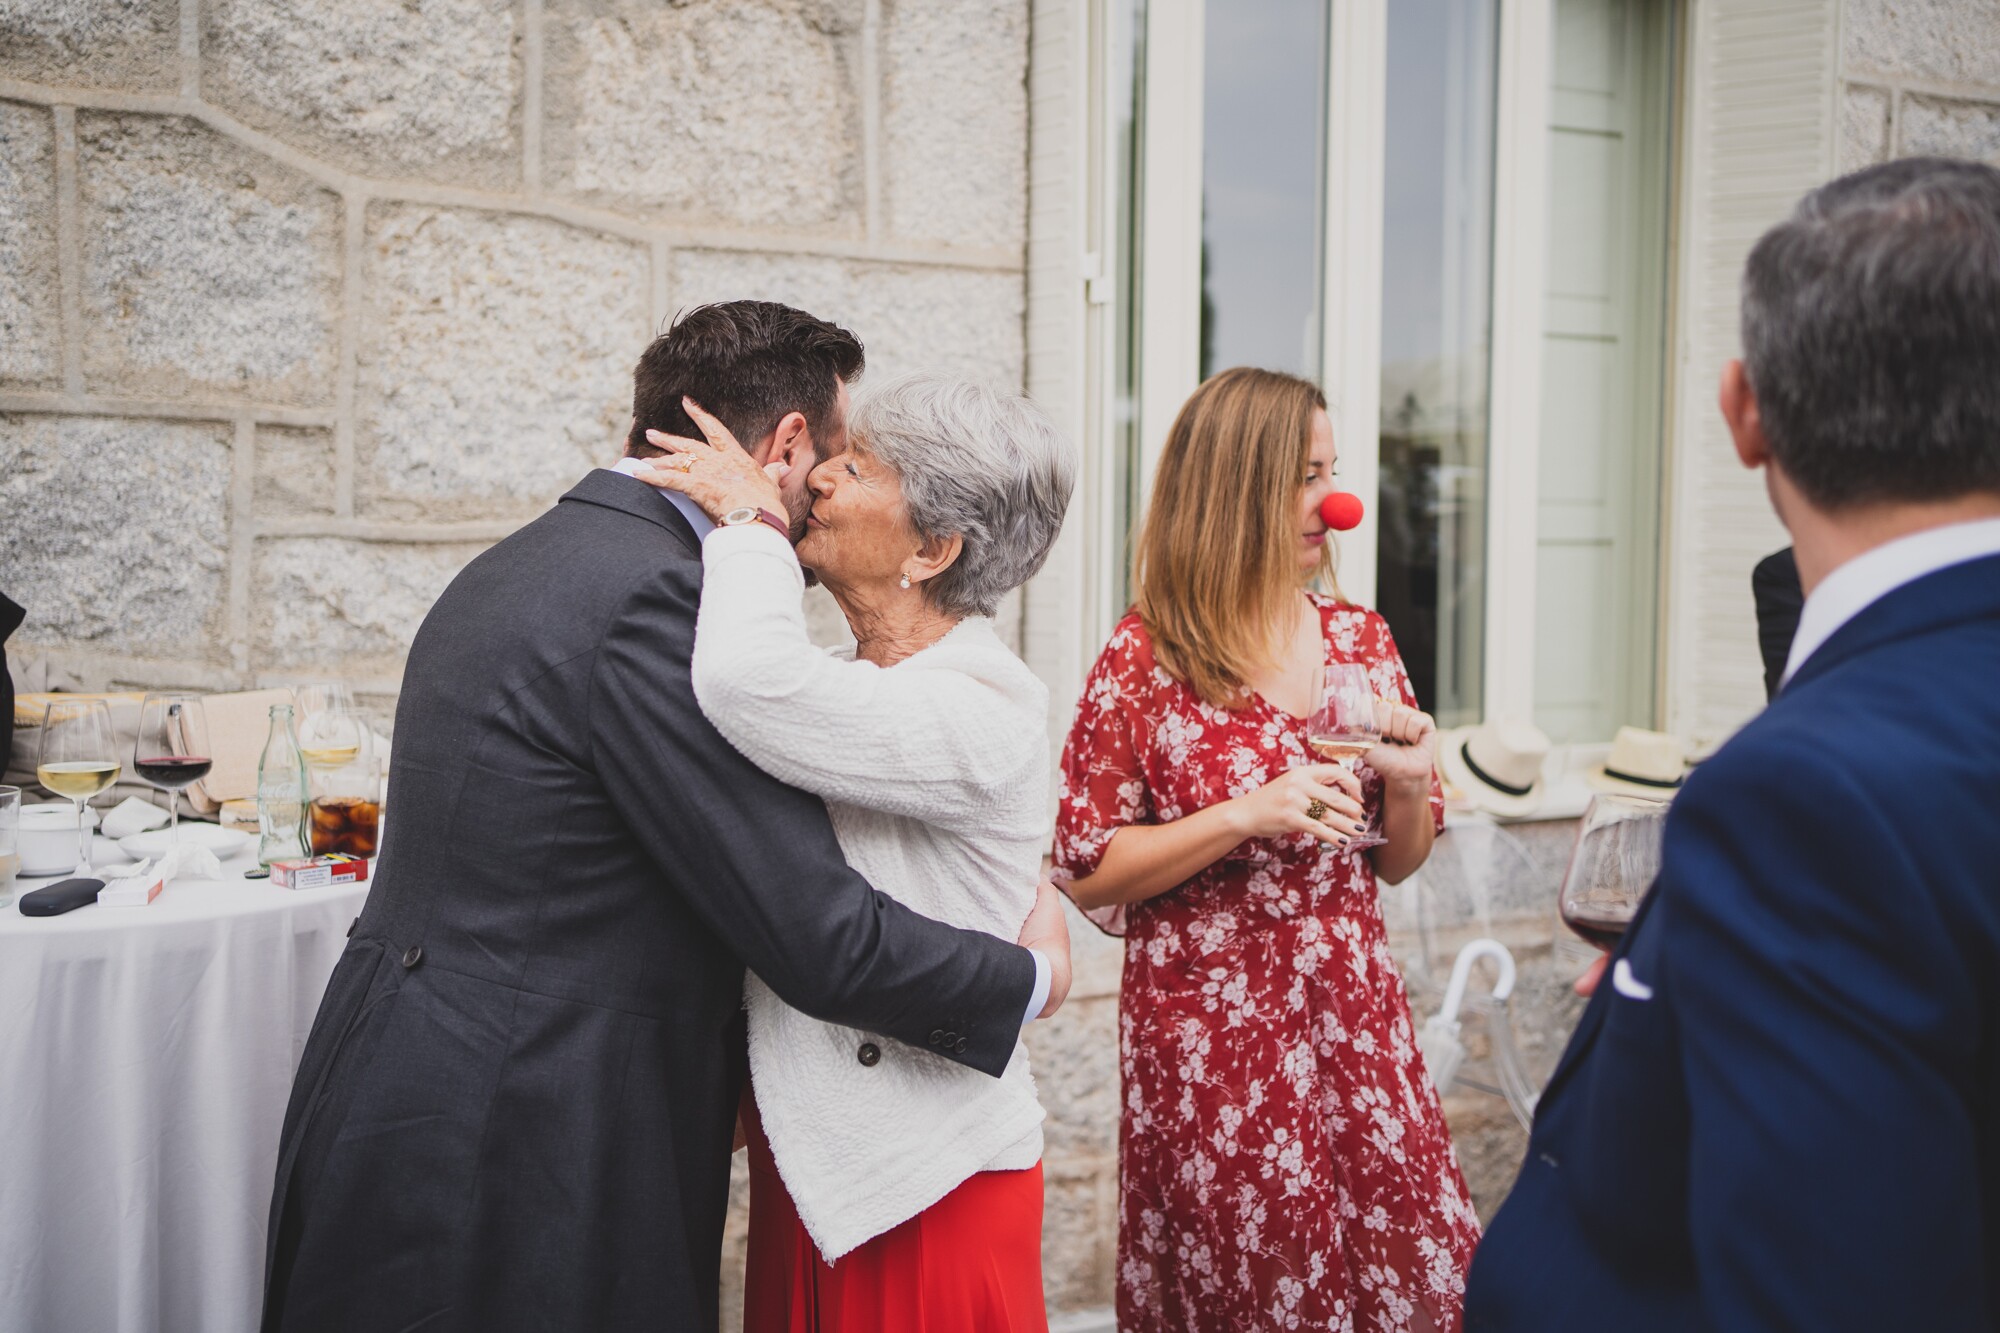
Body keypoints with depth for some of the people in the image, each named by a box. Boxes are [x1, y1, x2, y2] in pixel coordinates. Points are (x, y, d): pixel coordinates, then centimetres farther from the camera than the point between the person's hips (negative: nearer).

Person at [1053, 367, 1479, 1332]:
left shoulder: (1360, 639, 6)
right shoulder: (1144, 662, -9)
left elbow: (1397, 862, 13)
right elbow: (1086, 874, -9)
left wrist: (1411, 786, -8)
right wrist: (1245, 817, -19)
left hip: (1354, 1024, 5)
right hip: (1209, 1042, -4)